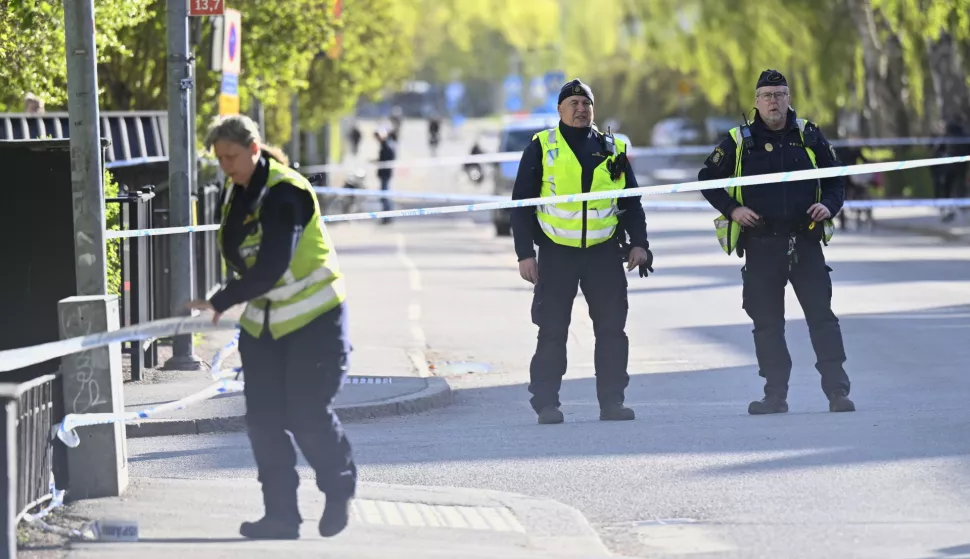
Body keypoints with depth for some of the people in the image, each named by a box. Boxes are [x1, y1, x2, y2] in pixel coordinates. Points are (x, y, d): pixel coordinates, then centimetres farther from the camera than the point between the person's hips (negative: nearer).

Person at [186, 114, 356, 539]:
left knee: (307, 415, -7)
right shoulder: (235, 190, 4)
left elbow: (271, 266, -28)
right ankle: (281, 516, 3)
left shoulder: (286, 193, -21)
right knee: (264, 420, -1)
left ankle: (340, 490, 19)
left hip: (314, 320, -7)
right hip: (262, 324, 7)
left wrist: (220, 302, -30)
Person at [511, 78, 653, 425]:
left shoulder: (612, 149, 11)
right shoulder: (541, 148, 3)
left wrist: (639, 243, 3)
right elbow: (521, 204, 3)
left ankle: (612, 401, 8)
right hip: (557, 254, -2)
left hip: (605, 253, 2)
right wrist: (525, 254, -4)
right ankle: (546, 403, 2)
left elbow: (631, 202, 16)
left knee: (612, 329, 1)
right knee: (552, 332, -3)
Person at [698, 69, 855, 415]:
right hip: (761, 246, 0)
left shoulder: (810, 137, 7)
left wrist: (829, 205, -6)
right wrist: (732, 209, -4)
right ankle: (775, 395, 8)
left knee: (822, 317, -5)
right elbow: (708, 178, 10)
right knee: (767, 322, 2)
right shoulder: (739, 141, 3)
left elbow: (835, 179, 14)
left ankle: (838, 391, -4)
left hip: (805, 243, 0)